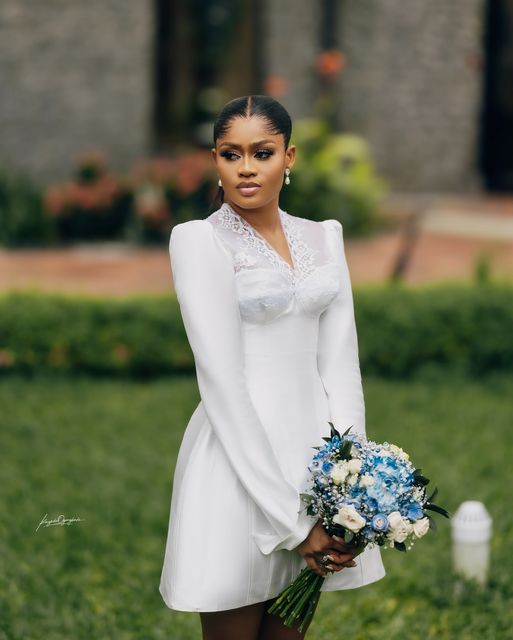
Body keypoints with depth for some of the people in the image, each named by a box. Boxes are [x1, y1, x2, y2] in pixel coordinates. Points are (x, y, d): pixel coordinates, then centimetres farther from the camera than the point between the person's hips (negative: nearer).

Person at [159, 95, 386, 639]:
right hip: (240, 466, -5)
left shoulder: (324, 237, 9)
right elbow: (221, 380, -14)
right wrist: (292, 521, -18)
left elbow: (340, 360, 5)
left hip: (314, 453, 5)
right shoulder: (198, 240, -8)